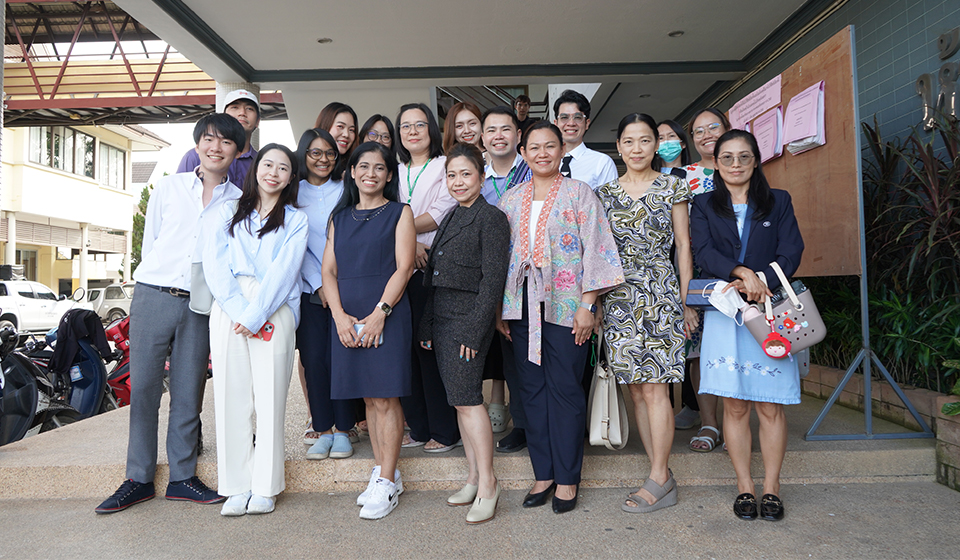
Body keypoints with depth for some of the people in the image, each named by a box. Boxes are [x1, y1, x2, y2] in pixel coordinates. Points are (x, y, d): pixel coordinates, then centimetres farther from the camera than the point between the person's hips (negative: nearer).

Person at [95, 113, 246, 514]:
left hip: (200, 305, 0)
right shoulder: (168, 187, 8)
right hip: (153, 297, 0)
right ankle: (138, 479, 13)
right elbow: (150, 242, 13)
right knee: (143, 387, 1)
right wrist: (161, 277, 11)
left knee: (188, 393, 5)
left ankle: (182, 477, 17)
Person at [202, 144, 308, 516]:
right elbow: (215, 266, 5)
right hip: (228, 311, 2)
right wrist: (239, 310, -9)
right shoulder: (228, 213, 18)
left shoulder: (296, 221, 13)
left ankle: (265, 487, 8)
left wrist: (255, 316, -12)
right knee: (231, 397, 1)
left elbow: (283, 272, 0)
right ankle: (237, 487, 11)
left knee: (270, 399, -3)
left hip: (273, 314, -1)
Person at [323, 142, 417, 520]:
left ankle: (388, 482, 6)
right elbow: (329, 270, 9)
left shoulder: (399, 213, 4)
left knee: (385, 398, -4)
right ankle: (381, 472, 21)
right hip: (347, 317, 4)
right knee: (368, 398, 10)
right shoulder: (340, 218, 16)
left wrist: (379, 313, -15)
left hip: (387, 314, -4)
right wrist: (339, 315, -6)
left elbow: (404, 266, -6)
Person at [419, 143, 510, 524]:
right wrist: (427, 326, 14)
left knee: (466, 398, -9)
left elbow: (493, 280, -13)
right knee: (459, 400, 10)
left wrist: (474, 330, -18)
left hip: (469, 318, -8)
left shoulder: (491, 218, -6)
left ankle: (487, 483, 2)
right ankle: (474, 479, 20)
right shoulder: (450, 218, 18)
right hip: (442, 319, 8)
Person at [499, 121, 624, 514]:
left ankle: (567, 478, 13)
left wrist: (587, 305, -11)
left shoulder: (579, 193, 1)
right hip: (523, 305, 4)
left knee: (565, 388, 0)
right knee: (532, 388, 7)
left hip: (565, 303, -4)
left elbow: (595, 250, -4)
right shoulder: (510, 199, 13)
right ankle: (543, 473, 20)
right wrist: (499, 308, 7)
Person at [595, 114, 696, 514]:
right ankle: (662, 475, 16)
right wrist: (596, 299, 8)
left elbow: (683, 244, 4)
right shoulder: (605, 193, 12)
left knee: (655, 388, -6)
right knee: (636, 389, 5)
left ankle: (659, 479, 5)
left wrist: (685, 299, -1)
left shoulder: (671, 188, 4)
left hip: (659, 292, -3)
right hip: (619, 296, 4)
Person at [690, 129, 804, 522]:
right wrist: (742, 273, -21)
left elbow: (791, 253, 1)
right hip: (725, 313, 0)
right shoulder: (704, 206, 10)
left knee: (770, 406, 1)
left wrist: (760, 281, -15)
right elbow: (704, 253, -5)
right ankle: (744, 487, 13)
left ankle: (771, 487, 13)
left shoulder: (778, 202, 12)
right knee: (735, 405, 2)